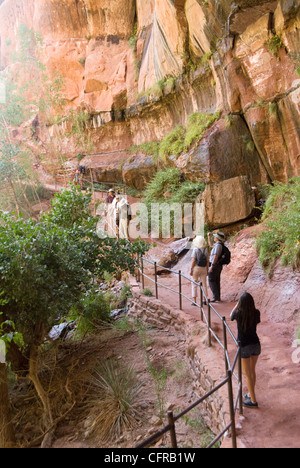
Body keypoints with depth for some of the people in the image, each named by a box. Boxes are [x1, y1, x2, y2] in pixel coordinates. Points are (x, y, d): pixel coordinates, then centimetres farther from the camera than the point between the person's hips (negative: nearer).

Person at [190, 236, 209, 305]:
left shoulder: (195, 250, -13)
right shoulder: (206, 250, 0)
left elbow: (193, 261, -15)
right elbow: (207, 260, 3)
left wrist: (191, 270, -7)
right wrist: (207, 269, 12)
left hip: (196, 268, -4)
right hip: (203, 268, 4)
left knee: (194, 284, 5)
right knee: (204, 284, 12)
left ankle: (194, 301, 4)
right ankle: (205, 300, 18)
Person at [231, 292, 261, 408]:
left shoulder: (239, 314, -18)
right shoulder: (256, 313, -11)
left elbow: (231, 315, 6)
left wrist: (238, 304, 7)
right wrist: (251, 306, 6)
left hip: (244, 347, -4)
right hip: (256, 344, 4)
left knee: (247, 374, 11)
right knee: (252, 370, 23)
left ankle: (253, 401, 20)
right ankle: (251, 394, 39)